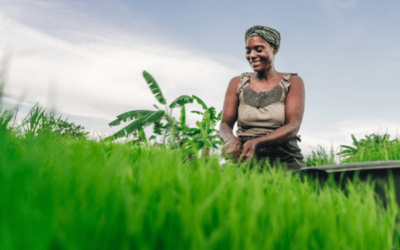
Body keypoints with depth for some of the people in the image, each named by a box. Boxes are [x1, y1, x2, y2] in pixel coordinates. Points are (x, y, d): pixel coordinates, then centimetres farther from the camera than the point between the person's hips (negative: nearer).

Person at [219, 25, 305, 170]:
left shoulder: (292, 82, 7)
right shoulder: (237, 83, 13)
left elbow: (293, 127, -5)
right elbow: (225, 124, 8)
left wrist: (256, 142, -22)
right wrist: (231, 139, -16)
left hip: (285, 161, -1)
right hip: (246, 162, 2)